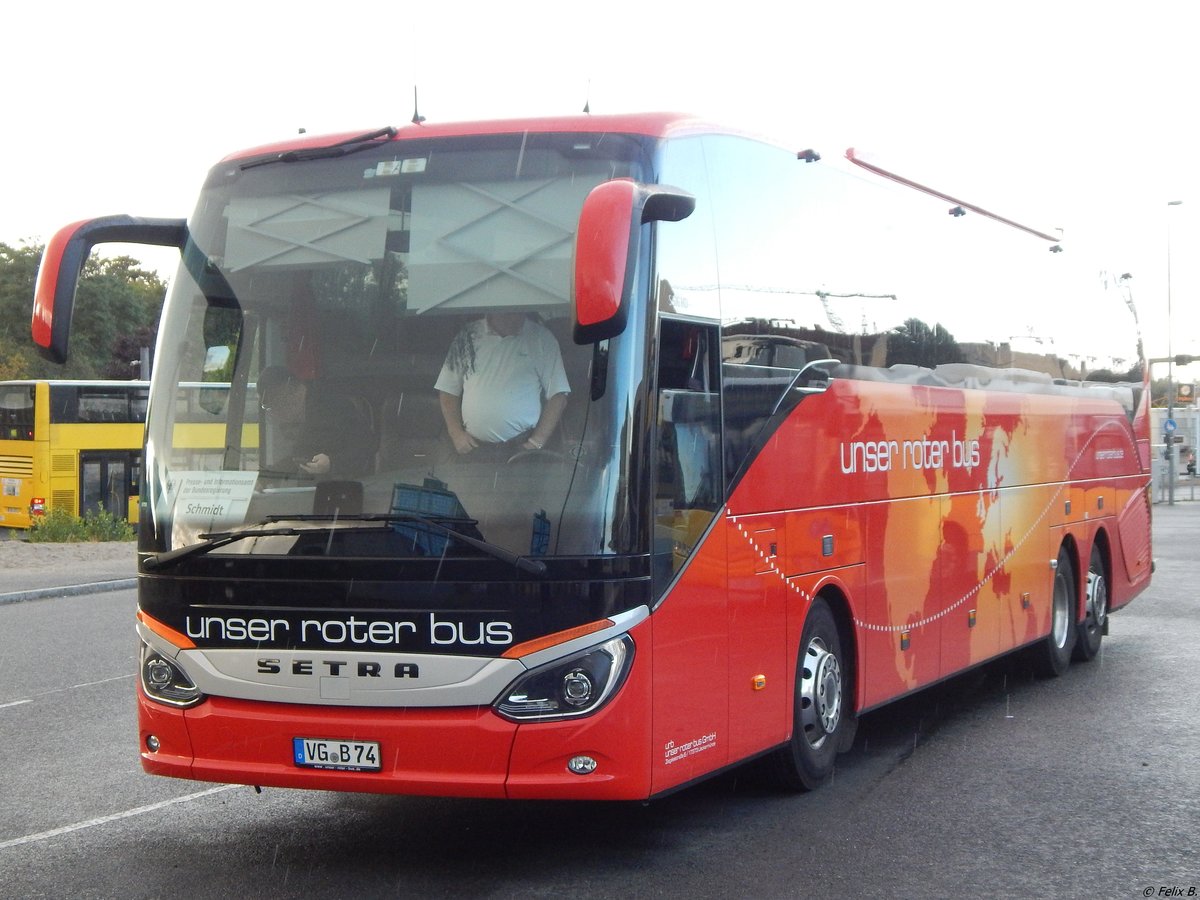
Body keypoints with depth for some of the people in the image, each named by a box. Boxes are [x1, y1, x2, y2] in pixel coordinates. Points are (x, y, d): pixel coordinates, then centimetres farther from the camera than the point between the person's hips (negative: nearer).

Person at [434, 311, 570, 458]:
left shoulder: (542, 338, 0)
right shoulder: (467, 337, 6)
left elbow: (557, 395, -1)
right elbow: (448, 391, 10)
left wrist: (537, 443, -9)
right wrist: (457, 434, -4)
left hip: (522, 447, -1)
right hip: (473, 447, 2)